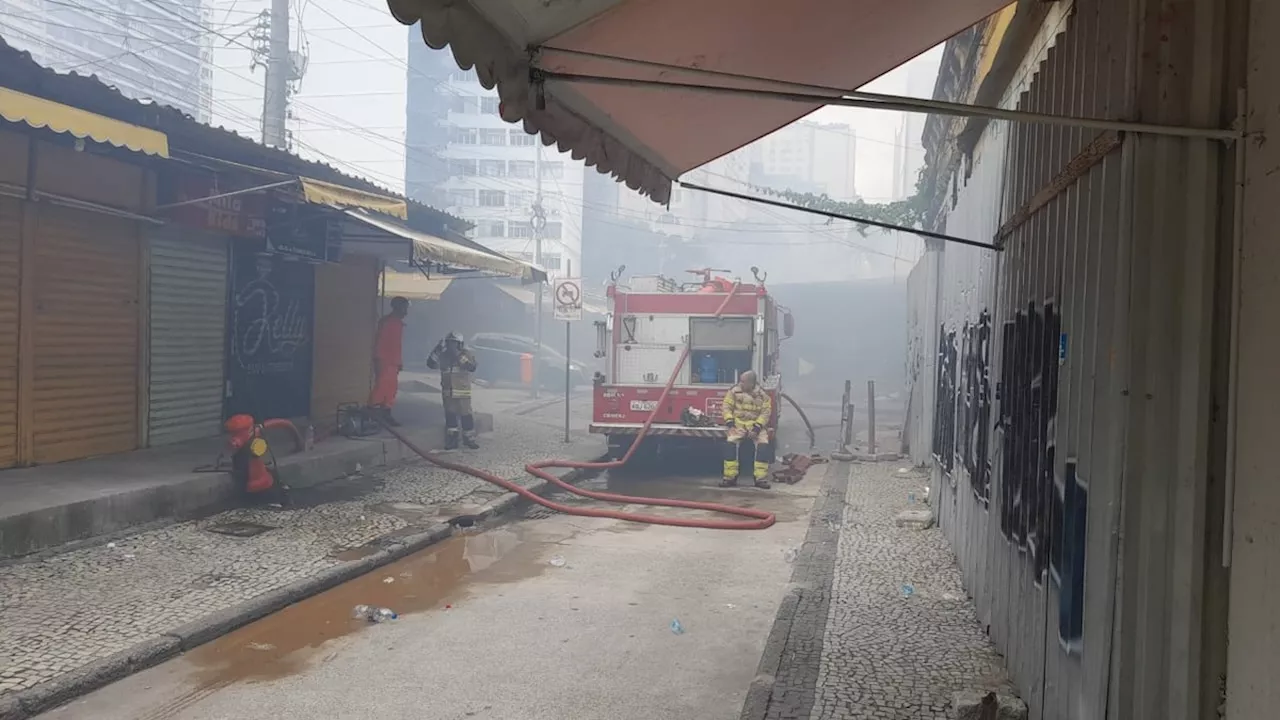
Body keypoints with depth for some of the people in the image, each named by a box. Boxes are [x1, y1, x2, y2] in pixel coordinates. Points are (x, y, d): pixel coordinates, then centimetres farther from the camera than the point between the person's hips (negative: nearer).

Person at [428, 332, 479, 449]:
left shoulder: (466, 354, -4)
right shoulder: (444, 355, 7)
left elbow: (472, 367, -20)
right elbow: (431, 364, 0)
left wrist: (459, 356, -26)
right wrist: (437, 350, -13)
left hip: (463, 392, -4)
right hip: (448, 392, 4)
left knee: (466, 415, -2)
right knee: (450, 416, 7)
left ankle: (469, 438, 8)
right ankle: (452, 440, 14)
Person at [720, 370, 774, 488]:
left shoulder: (762, 395, 2)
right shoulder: (734, 391, 3)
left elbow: (765, 412, -3)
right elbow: (727, 408, 1)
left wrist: (757, 427, -16)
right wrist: (730, 422, -15)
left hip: (756, 424, 1)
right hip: (738, 423, 0)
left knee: (763, 444, -23)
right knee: (730, 443, -26)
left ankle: (760, 478, -17)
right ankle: (730, 477, -22)